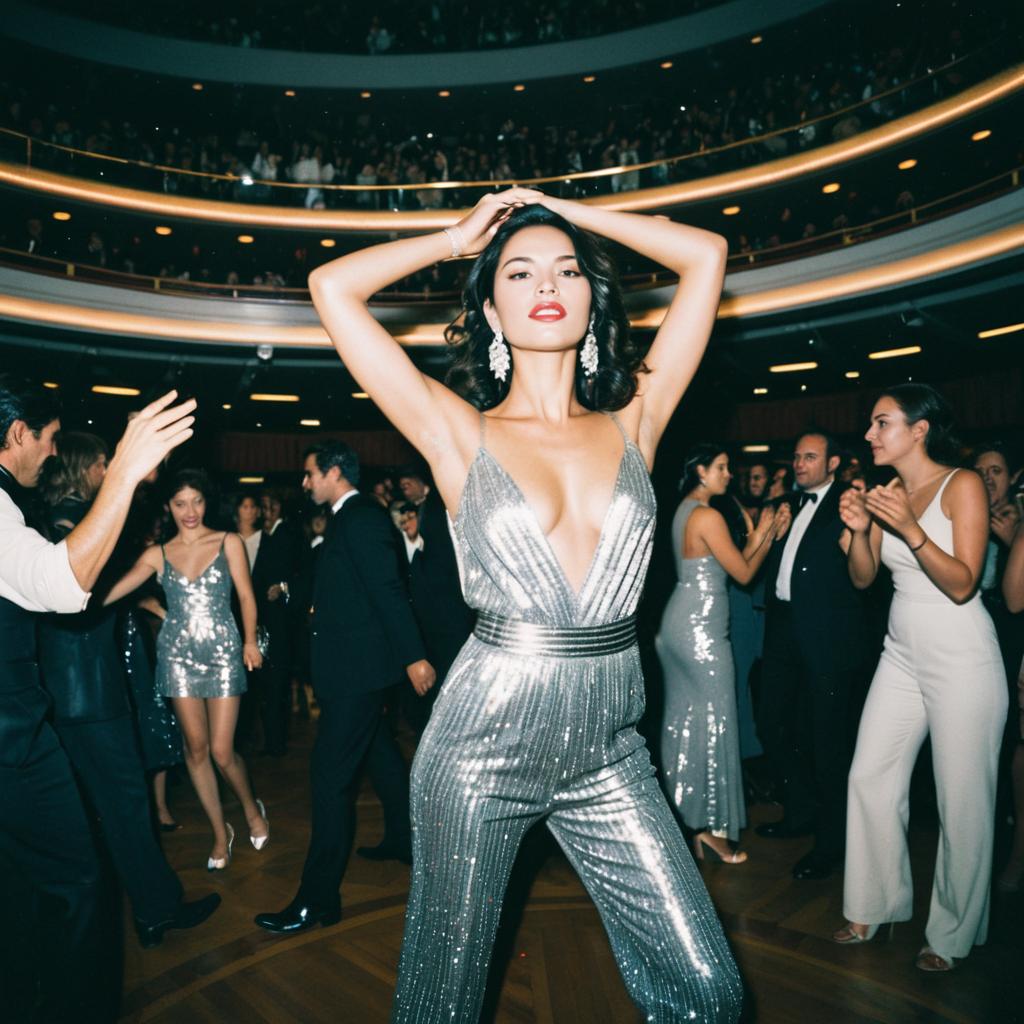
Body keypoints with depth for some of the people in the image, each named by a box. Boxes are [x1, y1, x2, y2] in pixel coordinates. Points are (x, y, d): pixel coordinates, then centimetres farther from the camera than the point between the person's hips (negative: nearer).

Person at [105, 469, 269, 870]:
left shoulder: (229, 543, 0)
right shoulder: (156, 555, 5)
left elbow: (246, 596, -4)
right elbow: (111, 591, -5)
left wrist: (250, 641, -17)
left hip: (223, 652, -2)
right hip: (177, 655, 2)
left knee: (222, 751, -3)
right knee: (195, 747, 8)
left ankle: (252, 808, 28)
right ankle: (220, 831, 25)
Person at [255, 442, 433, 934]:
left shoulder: (360, 518, -17)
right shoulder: (349, 517, 13)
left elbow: (388, 590, -21)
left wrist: (413, 656, -22)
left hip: (358, 666, -10)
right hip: (358, 665, 10)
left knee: (331, 770, -7)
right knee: (380, 754, 22)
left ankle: (318, 897, 0)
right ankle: (403, 838, 39)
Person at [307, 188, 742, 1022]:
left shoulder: (632, 421, 3)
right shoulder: (459, 431, -3)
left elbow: (706, 254, 7)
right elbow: (333, 286, -5)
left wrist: (569, 212, 11)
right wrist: (456, 237, 8)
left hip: (609, 749, 3)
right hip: (485, 742, -2)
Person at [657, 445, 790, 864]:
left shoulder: (684, 511, 13)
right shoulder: (709, 517, -15)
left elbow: (731, 563, 14)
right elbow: (743, 573, -9)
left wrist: (763, 534, 9)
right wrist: (765, 535, 3)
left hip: (679, 623, 9)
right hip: (702, 628, -9)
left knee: (682, 718, 14)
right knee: (713, 720, 0)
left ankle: (680, 809, 25)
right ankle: (712, 825, 8)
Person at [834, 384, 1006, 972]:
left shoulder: (963, 486, -10)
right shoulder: (886, 493, 7)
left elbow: (962, 584, -18)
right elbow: (863, 578, 3)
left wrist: (912, 531, -31)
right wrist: (858, 530, -14)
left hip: (962, 661, -6)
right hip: (903, 655, 6)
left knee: (962, 802, 3)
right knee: (870, 778, 7)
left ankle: (954, 934, 21)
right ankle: (877, 905, 25)